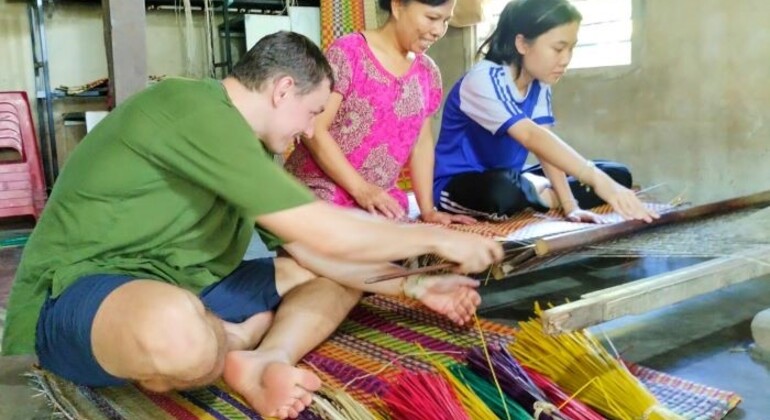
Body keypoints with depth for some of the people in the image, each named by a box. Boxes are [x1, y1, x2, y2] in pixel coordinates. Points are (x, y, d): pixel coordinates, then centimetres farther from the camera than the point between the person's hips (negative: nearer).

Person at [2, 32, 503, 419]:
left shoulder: (252, 148, 10)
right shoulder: (194, 108, -21)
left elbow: (311, 252, 11)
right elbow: (324, 232, -24)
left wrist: (411, 285, 4)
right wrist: (437, 238, -11)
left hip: (184, 289, 9)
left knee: (340, 271, 8)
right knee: (177, 330, -45)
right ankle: (244, 342, -11)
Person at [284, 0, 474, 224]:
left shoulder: (428, 73, 8)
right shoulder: (349, 52, -10)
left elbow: (421, 142, 13)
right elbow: (314, 129, -13)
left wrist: (428, 210, 5)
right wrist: (361, 189, -19)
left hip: (382, 203, 5)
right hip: (320, 194, -5)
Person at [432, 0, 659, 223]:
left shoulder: (539, 84, -1)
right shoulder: (483, 79, -26)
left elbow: (544, 145, -8)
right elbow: (532, 138, -40)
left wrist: (570, 205, -20)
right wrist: (597, 180, -49)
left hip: (510, 179, 6)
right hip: (459, 184, -6)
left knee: (617, 176, 1)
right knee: (505, 192, -43)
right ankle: (543, 193, -12)